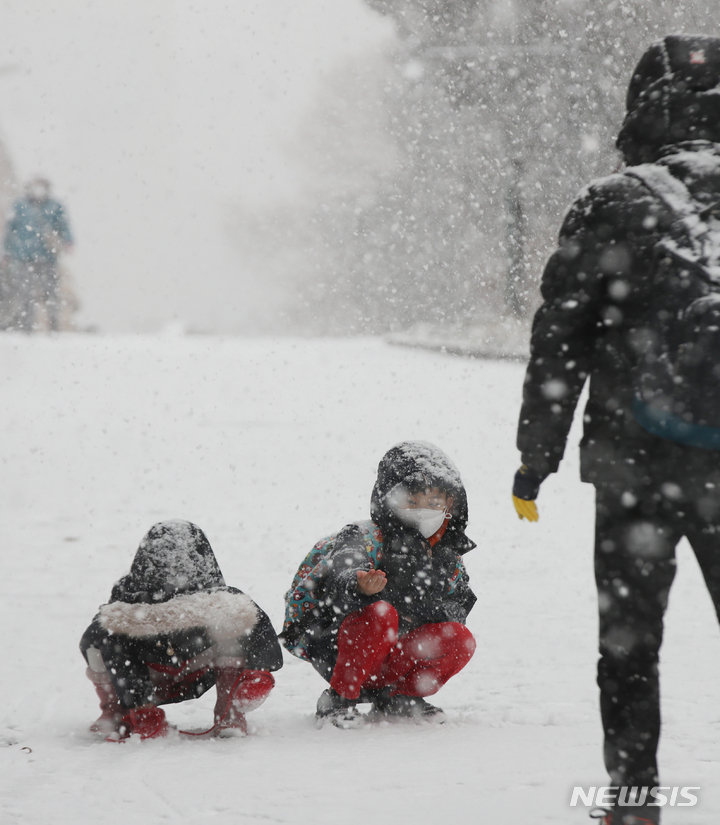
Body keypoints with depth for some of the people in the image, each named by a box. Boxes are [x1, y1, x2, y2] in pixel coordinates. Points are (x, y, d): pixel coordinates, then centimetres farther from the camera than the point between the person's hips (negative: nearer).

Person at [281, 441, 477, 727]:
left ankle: (396, 697, 7)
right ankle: (338, 700, -19)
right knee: (380, 613, -35)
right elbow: (343, 568, -39)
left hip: (387, 663, 6)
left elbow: (459, 601, 18)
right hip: (329, 647, -6)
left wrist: (444, 612, -8)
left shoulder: (447, 554, 5)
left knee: (460, 640, -12)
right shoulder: (367, 538, -18)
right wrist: (358, 584, -66)